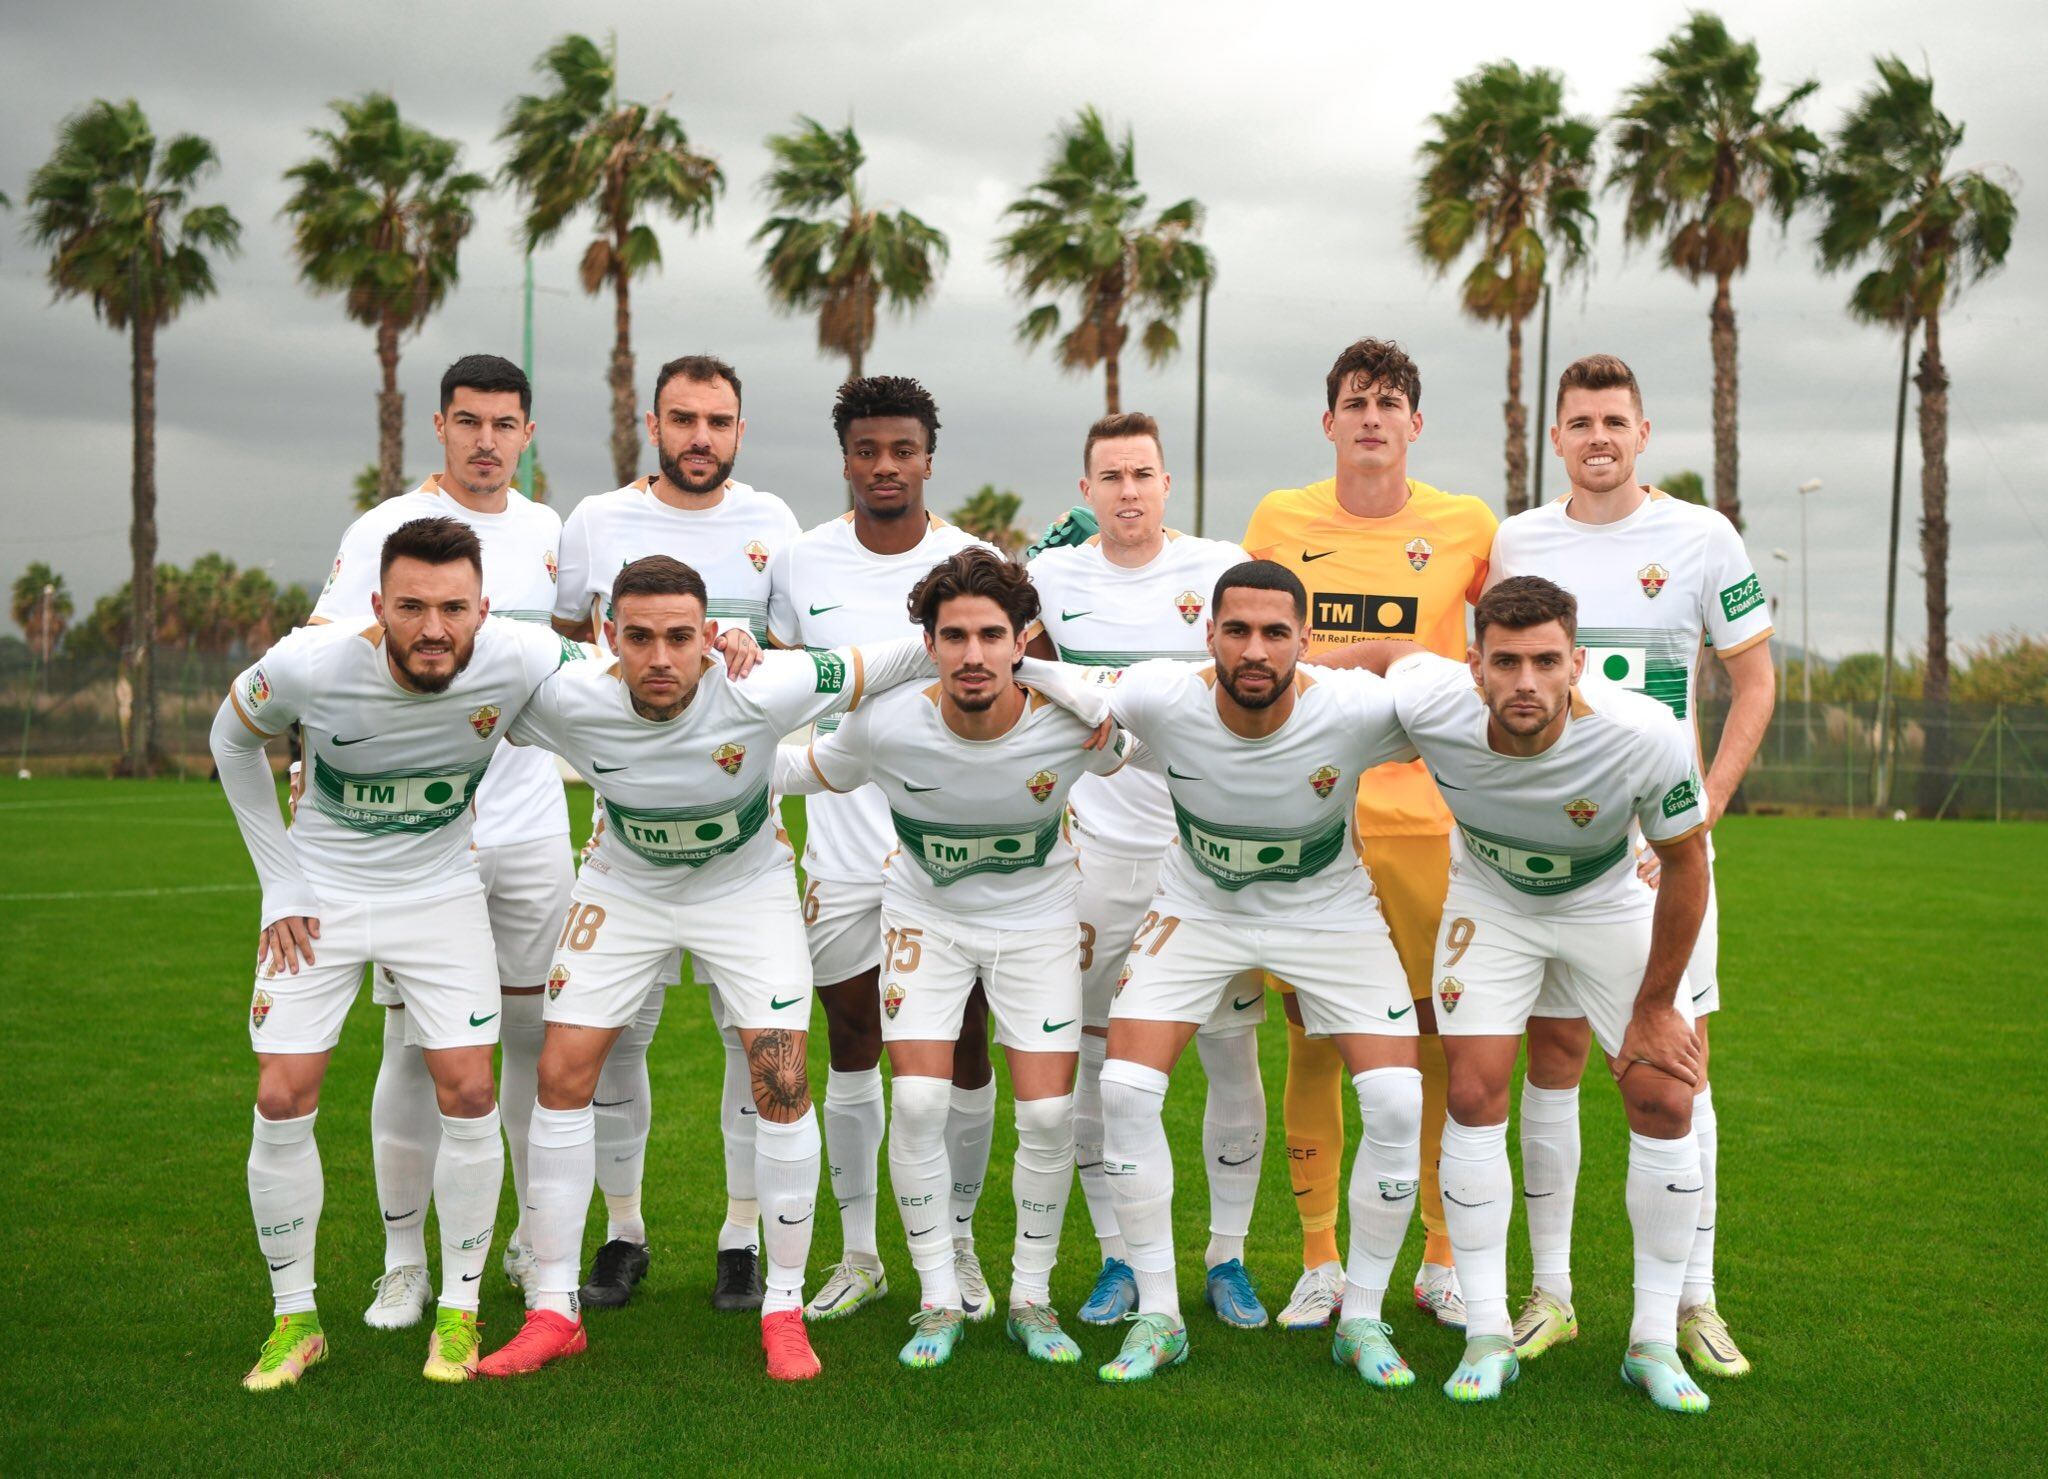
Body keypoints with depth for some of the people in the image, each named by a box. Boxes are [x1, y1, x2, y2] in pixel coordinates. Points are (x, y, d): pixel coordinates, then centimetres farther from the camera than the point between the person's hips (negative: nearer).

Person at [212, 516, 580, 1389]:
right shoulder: (309, 666, -25)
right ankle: (294, 1318, 13)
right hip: (320, 894, 0)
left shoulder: (521, 663, -24)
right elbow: (233, 739, -1)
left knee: (467, 1095, -8)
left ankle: (460, 1312, 12)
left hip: (440, 892, 0)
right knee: (283, 1101, -6)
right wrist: (279, 882, -2)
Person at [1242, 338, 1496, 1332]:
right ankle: (1319, 1264, 15)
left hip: (1425, 815, 0)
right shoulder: (1281, 521, 5)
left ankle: (1442, 1261, 16)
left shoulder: (1467, 527, 2)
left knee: (1441, 1038, 2)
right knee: (1312, 1038, 3)